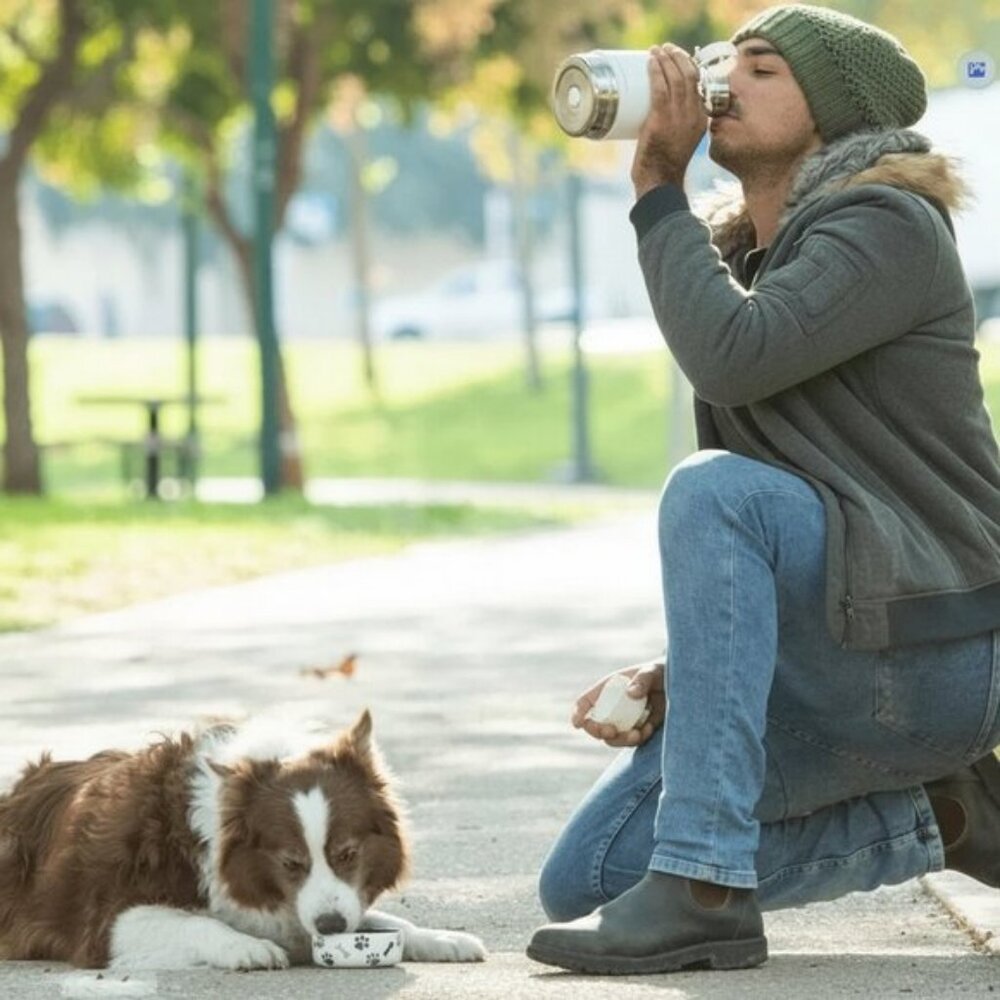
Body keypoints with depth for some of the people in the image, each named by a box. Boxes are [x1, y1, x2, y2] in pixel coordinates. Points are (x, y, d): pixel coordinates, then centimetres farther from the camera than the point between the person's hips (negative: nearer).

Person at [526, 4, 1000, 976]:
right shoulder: (736, 255, 17)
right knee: (583, 879, 0)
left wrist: (657, 192, -15)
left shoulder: (886, 225, -9)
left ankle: (704, 887, -33)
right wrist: (677, 667, 4)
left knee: (715, 490, -33)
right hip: (824, 658, 9)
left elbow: (735, 356, -27)